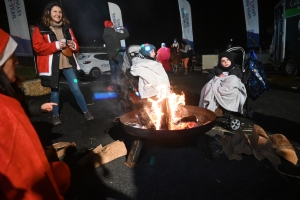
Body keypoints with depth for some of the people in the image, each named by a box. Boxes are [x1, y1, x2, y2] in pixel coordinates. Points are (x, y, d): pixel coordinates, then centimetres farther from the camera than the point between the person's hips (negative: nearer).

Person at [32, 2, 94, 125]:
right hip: (52, 65, -2)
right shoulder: (40, 29, 0)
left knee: (76, 89, 2)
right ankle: (55, 115, 23)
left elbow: (75, 46, 19)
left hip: (67, 63, 3)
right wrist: (56, 45, -18)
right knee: (55, 91, 6)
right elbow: (37, 47, -10)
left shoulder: (66, 27, 14)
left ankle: (86, 111, 15)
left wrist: (73, 45, -5)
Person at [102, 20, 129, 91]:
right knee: (118, 71, 4)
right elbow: (127, 34, -7)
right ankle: (118, 85, 7)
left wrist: (115, 31, 17)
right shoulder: (116, 34, -17)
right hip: (118, 55, -4)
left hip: (110, 56, 5)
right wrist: (123, 28, 9)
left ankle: (113, 85, 17)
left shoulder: (104, 35, -3)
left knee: (113, 71, 15)